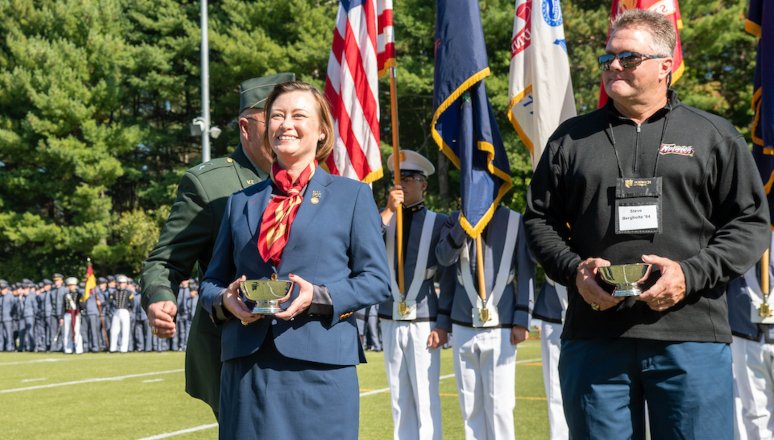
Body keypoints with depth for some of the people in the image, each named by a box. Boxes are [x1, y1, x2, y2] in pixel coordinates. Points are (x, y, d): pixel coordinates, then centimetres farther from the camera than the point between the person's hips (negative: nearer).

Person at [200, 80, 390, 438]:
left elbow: (376, 281, 3)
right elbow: (211, 281, 18)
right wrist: (225, 300, -5)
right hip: (247, 366, 3)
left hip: (321, 367, -2)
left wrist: (319, 297, -13)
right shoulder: (240, 202, 17)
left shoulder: (353, 195, 9)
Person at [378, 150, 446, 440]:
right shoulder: (385, 220, 7)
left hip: (423, 321, -3)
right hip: (390, 320, 3)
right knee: (399, 399, 8)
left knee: (426, 399, -4)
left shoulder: (437, 222, 1)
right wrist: (388, 211, -14)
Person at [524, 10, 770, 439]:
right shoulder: (571, 138, 13)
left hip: (692, 338, -1)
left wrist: (691, 274, -9)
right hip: (594, 335, 2)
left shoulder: (714, 136, 8)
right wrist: (573, 270, -4)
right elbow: (539, 219, 15)